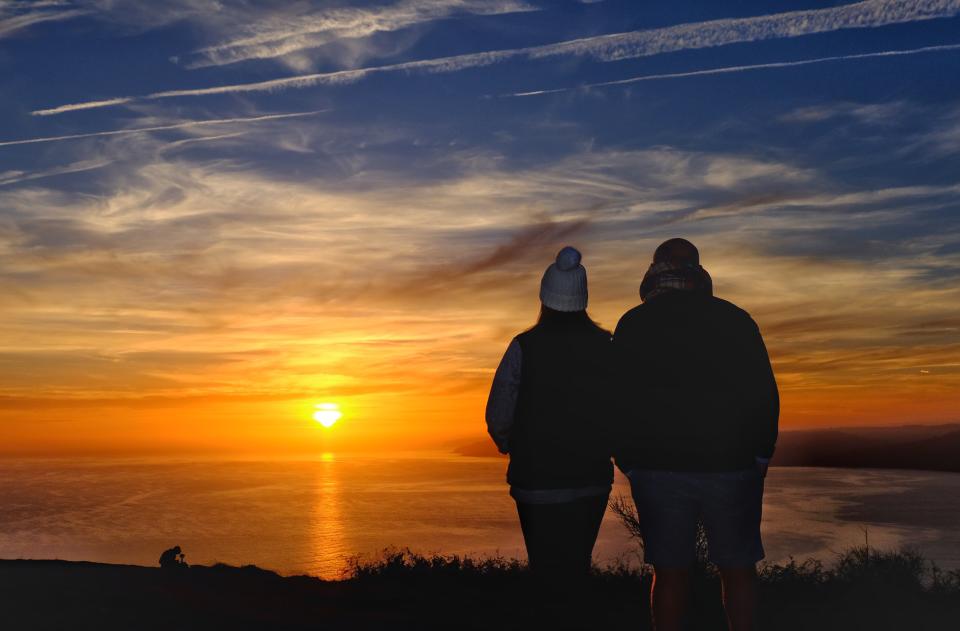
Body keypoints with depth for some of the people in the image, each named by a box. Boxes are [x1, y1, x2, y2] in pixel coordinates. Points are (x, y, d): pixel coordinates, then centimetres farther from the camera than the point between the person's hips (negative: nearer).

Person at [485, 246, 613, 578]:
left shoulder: (524, 347, -11)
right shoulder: (605, 345, -4)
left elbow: (498, 416, -8)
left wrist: (512, 448, 13)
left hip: (538, 479, -2)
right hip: (592, 478, 3)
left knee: (547, 566, 9)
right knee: (578, 564, 19)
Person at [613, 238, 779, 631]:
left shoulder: (632, 325, 2)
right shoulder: (735, 320, 2)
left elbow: (617, 401, 1)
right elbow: (765, 394, 1)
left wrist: (628, 463, 8)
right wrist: (760, 456, 11)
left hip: (658, 468, 0)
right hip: (731, 467, 0)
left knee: (669, 571, 7)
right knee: (738, 569, 10)